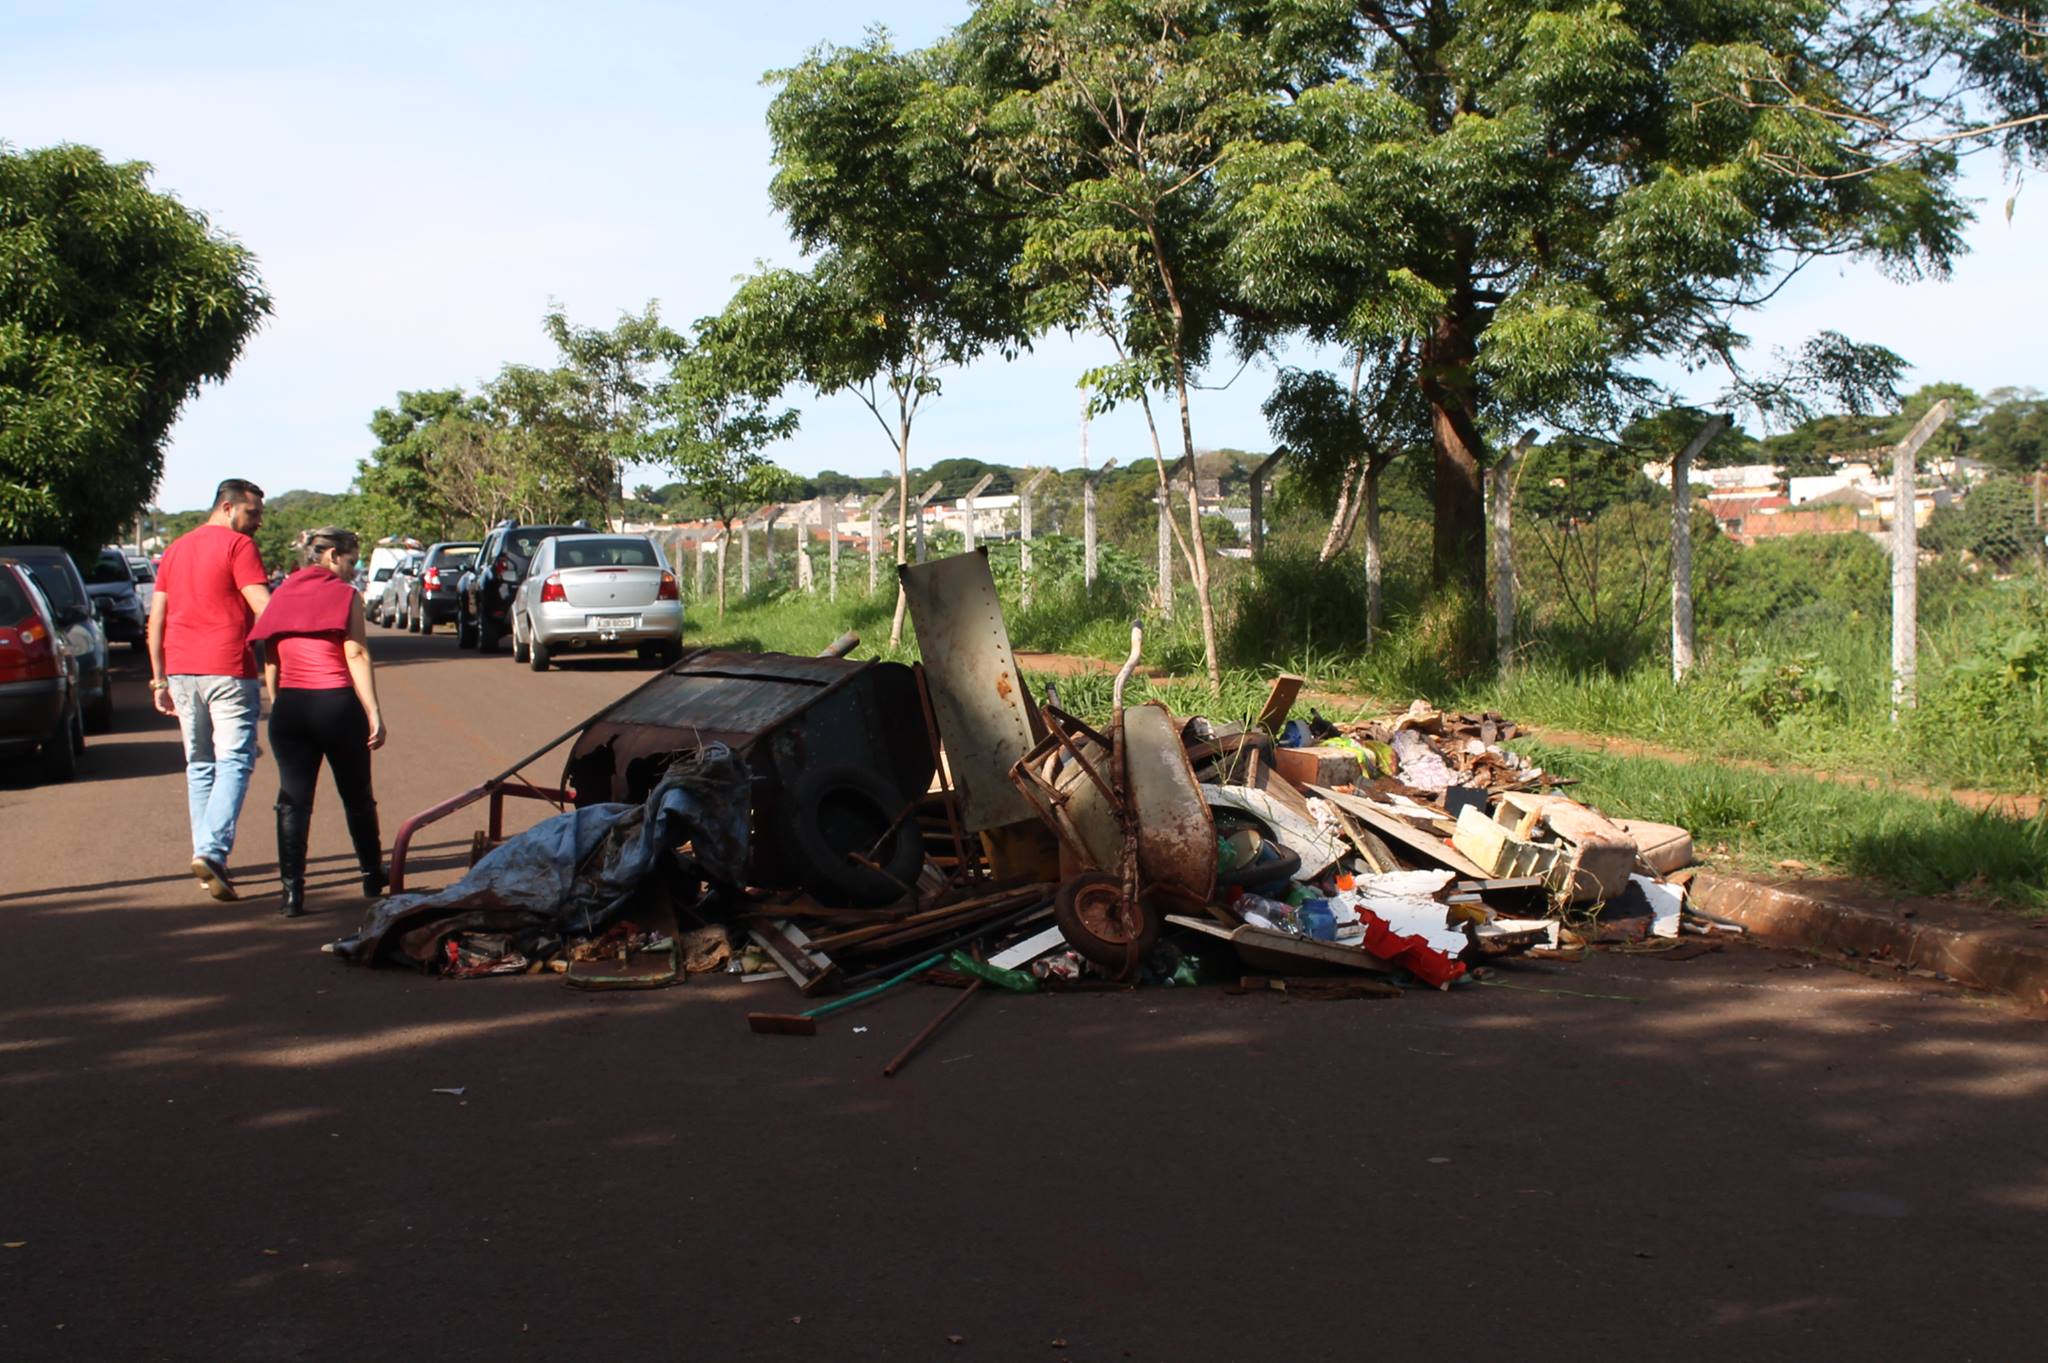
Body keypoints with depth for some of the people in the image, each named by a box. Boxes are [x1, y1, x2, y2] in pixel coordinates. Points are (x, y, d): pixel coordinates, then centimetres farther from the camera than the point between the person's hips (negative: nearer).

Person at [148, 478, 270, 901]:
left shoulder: (176, 549, 17)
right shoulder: (238, 546, -4)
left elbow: (156, 619, 15)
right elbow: (264, 607, -14)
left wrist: (160, 679, 16)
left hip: (181, 670, 7)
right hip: (227, 670, -7)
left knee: (199, 766, 14)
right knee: (233, 763, -6)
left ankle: (207, 855, 15)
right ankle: (211, 850, -21)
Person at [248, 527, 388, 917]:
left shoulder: (282, 595, 11)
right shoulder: (344, 594, -3)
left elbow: (270, 663, 9)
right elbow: (356, 656, -10)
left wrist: (276, 705, 15)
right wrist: (374, 713, -11)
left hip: (289, 707, 3)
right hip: (336, 703, -3)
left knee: (293, 801, 4)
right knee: (357, 798, 13)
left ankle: (292, 890, -5)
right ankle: (373, 879, 25)